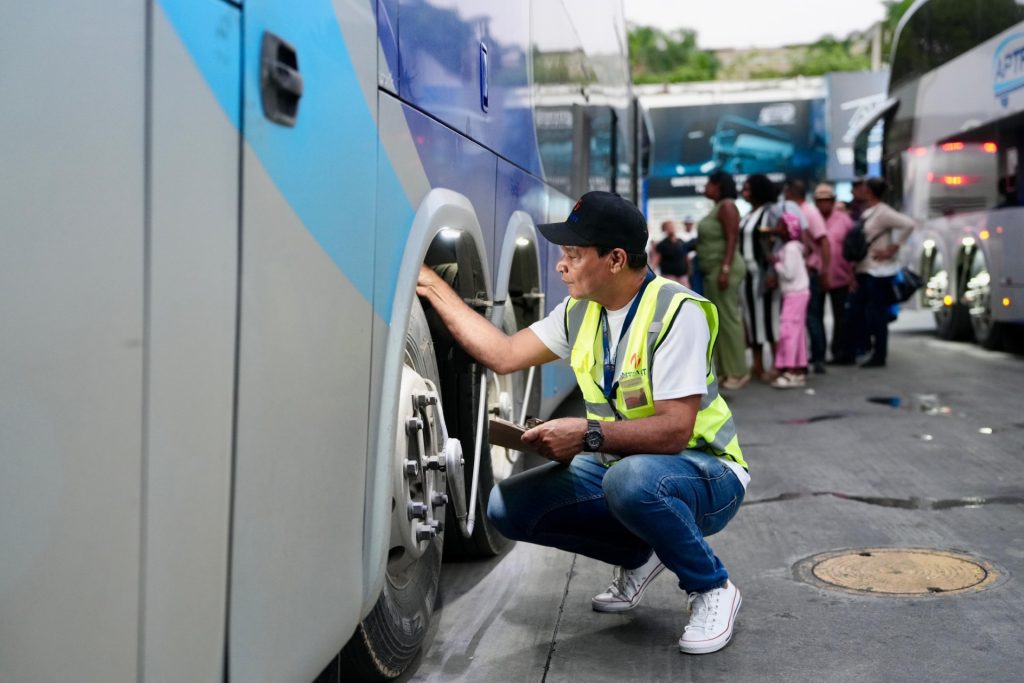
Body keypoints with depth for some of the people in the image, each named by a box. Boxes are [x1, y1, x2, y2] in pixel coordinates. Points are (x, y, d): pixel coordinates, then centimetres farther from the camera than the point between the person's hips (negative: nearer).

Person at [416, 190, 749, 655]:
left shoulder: (677, 312, -22)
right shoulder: (580, 311, 2)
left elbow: (676, 430, -28)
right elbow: (504, 355, 1)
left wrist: (588, 434, -37)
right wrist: (432, 287, 0)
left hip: (706, 475, -7)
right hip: (617, 465, 7)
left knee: (632, 478, -40)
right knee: (509, 507, -8)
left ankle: (712, 589, -11)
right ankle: (638, 556, 11)